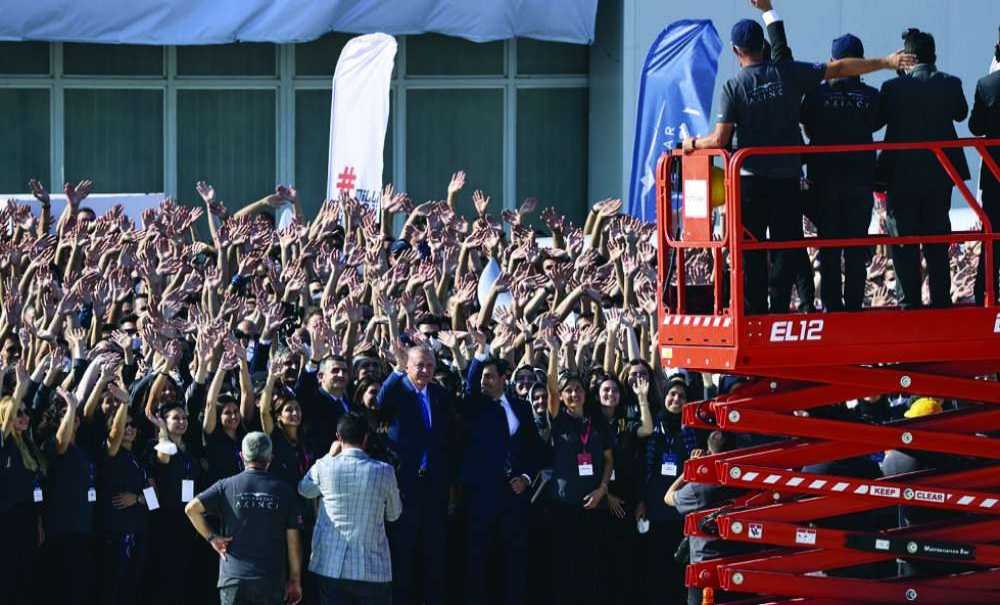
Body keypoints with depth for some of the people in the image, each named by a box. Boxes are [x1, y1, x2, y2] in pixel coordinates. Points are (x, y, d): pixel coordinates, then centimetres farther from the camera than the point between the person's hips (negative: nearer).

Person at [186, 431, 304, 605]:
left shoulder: (227, 486, 0)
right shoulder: (283, 491, 2)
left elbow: (192, 508, -11)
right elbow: (293, 540, 3)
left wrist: (211, 537, 0)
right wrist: (295, 580, 9)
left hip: (234, 578, -1)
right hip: (272, 579, 1)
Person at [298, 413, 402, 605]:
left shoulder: (324, 468, -5)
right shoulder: (383, 472, -6)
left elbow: (304, 489, 19)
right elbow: (394, 514, 9)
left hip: (330, 567, 1)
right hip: (372, 570, -1)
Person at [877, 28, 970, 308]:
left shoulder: (893, 87, -12)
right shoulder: (950, 84, -4)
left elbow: (875, 121, -2)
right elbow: (960, 113, 14)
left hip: (902, 176, -3)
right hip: (940, 173, 3)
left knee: (904, 243, 4)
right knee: (937, 242, 12)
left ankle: (909, 301, 0)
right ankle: (941, 299, 12)